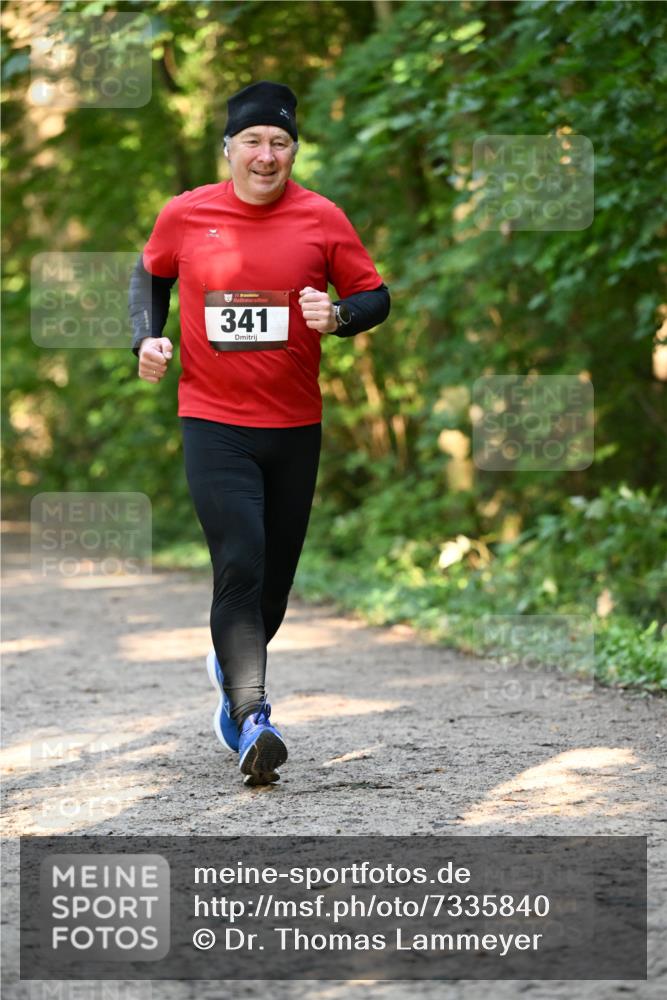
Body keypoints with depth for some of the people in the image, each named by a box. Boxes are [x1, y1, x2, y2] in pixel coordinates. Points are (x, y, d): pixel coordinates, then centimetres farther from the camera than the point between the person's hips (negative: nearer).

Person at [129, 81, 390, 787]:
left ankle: (233, 667, 42)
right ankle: (251, 719, -20)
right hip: (213, 423, -2)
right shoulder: (185, 215, -1)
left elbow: (375, 297, 6)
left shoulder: (321, 219, -1)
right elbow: (150, 273, 18)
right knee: (241, 564, -16)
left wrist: (337, 316, -15)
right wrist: (148, 337, 3)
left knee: (276, 574, 12)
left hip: (295, 425, 2)